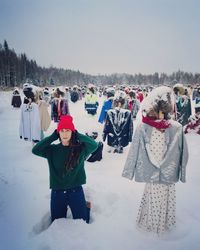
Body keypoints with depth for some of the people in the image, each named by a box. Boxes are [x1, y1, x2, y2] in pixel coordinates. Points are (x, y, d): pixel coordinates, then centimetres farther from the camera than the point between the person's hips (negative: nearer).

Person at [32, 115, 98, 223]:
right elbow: (35, 150, -17)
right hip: (57, 192, 2)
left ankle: (86, 208, 42)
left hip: (76, 191, -1)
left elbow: (94, 145, -24)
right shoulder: (52, 150, -3)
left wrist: (78, 135, -16)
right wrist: (53, 136, -14)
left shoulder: (80, 148, -7)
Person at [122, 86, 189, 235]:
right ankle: (164, 224, 45)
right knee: (166, 200, 22)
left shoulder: (142, 127, -20)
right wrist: (182, 173, 6)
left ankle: (150, 224, 44)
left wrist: (129, 171, -1)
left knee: (152, 199, 22)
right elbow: (184, 154, -8)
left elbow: (134, 152, -12)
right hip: (169, 174, 0)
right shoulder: (178, 127, -17)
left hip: (151, 173, 0)